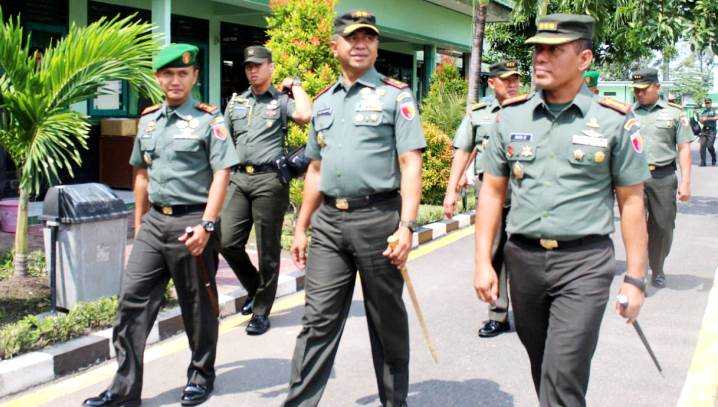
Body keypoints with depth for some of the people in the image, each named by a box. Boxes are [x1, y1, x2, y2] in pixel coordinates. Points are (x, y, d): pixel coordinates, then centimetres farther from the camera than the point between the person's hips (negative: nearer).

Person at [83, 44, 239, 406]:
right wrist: (139, 221, 19)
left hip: (191, 222, -6)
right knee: (132, 300, 2)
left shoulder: (208, 119, -5)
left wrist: (206, 225, -19)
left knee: (197, 306, 6)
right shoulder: (148, 120, 13)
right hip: (153, 222, 6)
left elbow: (221, 174, -12)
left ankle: (201, 376, 25)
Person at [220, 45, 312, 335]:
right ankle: (255, 288, 23)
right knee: (228, 242, -4)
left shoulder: (281, 101, 4)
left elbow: (306, 115, -18)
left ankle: (261, 312, 13)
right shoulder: (235, 102, 18)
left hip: (269, 180, -4)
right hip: (238, 178, 5)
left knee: (268, 250, 1)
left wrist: (295, 85, -3)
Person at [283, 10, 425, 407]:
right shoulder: (323, 102, 16)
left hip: (378, 217, -4)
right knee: (318, 319, 3)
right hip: (328, 220, 4)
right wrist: (301, 227, 16)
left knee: (387, 320, 8)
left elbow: (411, 164, -9)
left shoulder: (396, 95, -1)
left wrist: (406, 225, -19)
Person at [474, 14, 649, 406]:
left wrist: (635, 278, -2)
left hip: (585, 263, -4)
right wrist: (483, 263, 2)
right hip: (523, 258, 4)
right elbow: (492, 191, 8)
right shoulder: (510, 117, 4)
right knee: (542, 369, 17)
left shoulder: (615, 121, -4)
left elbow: (631, 201, 0)